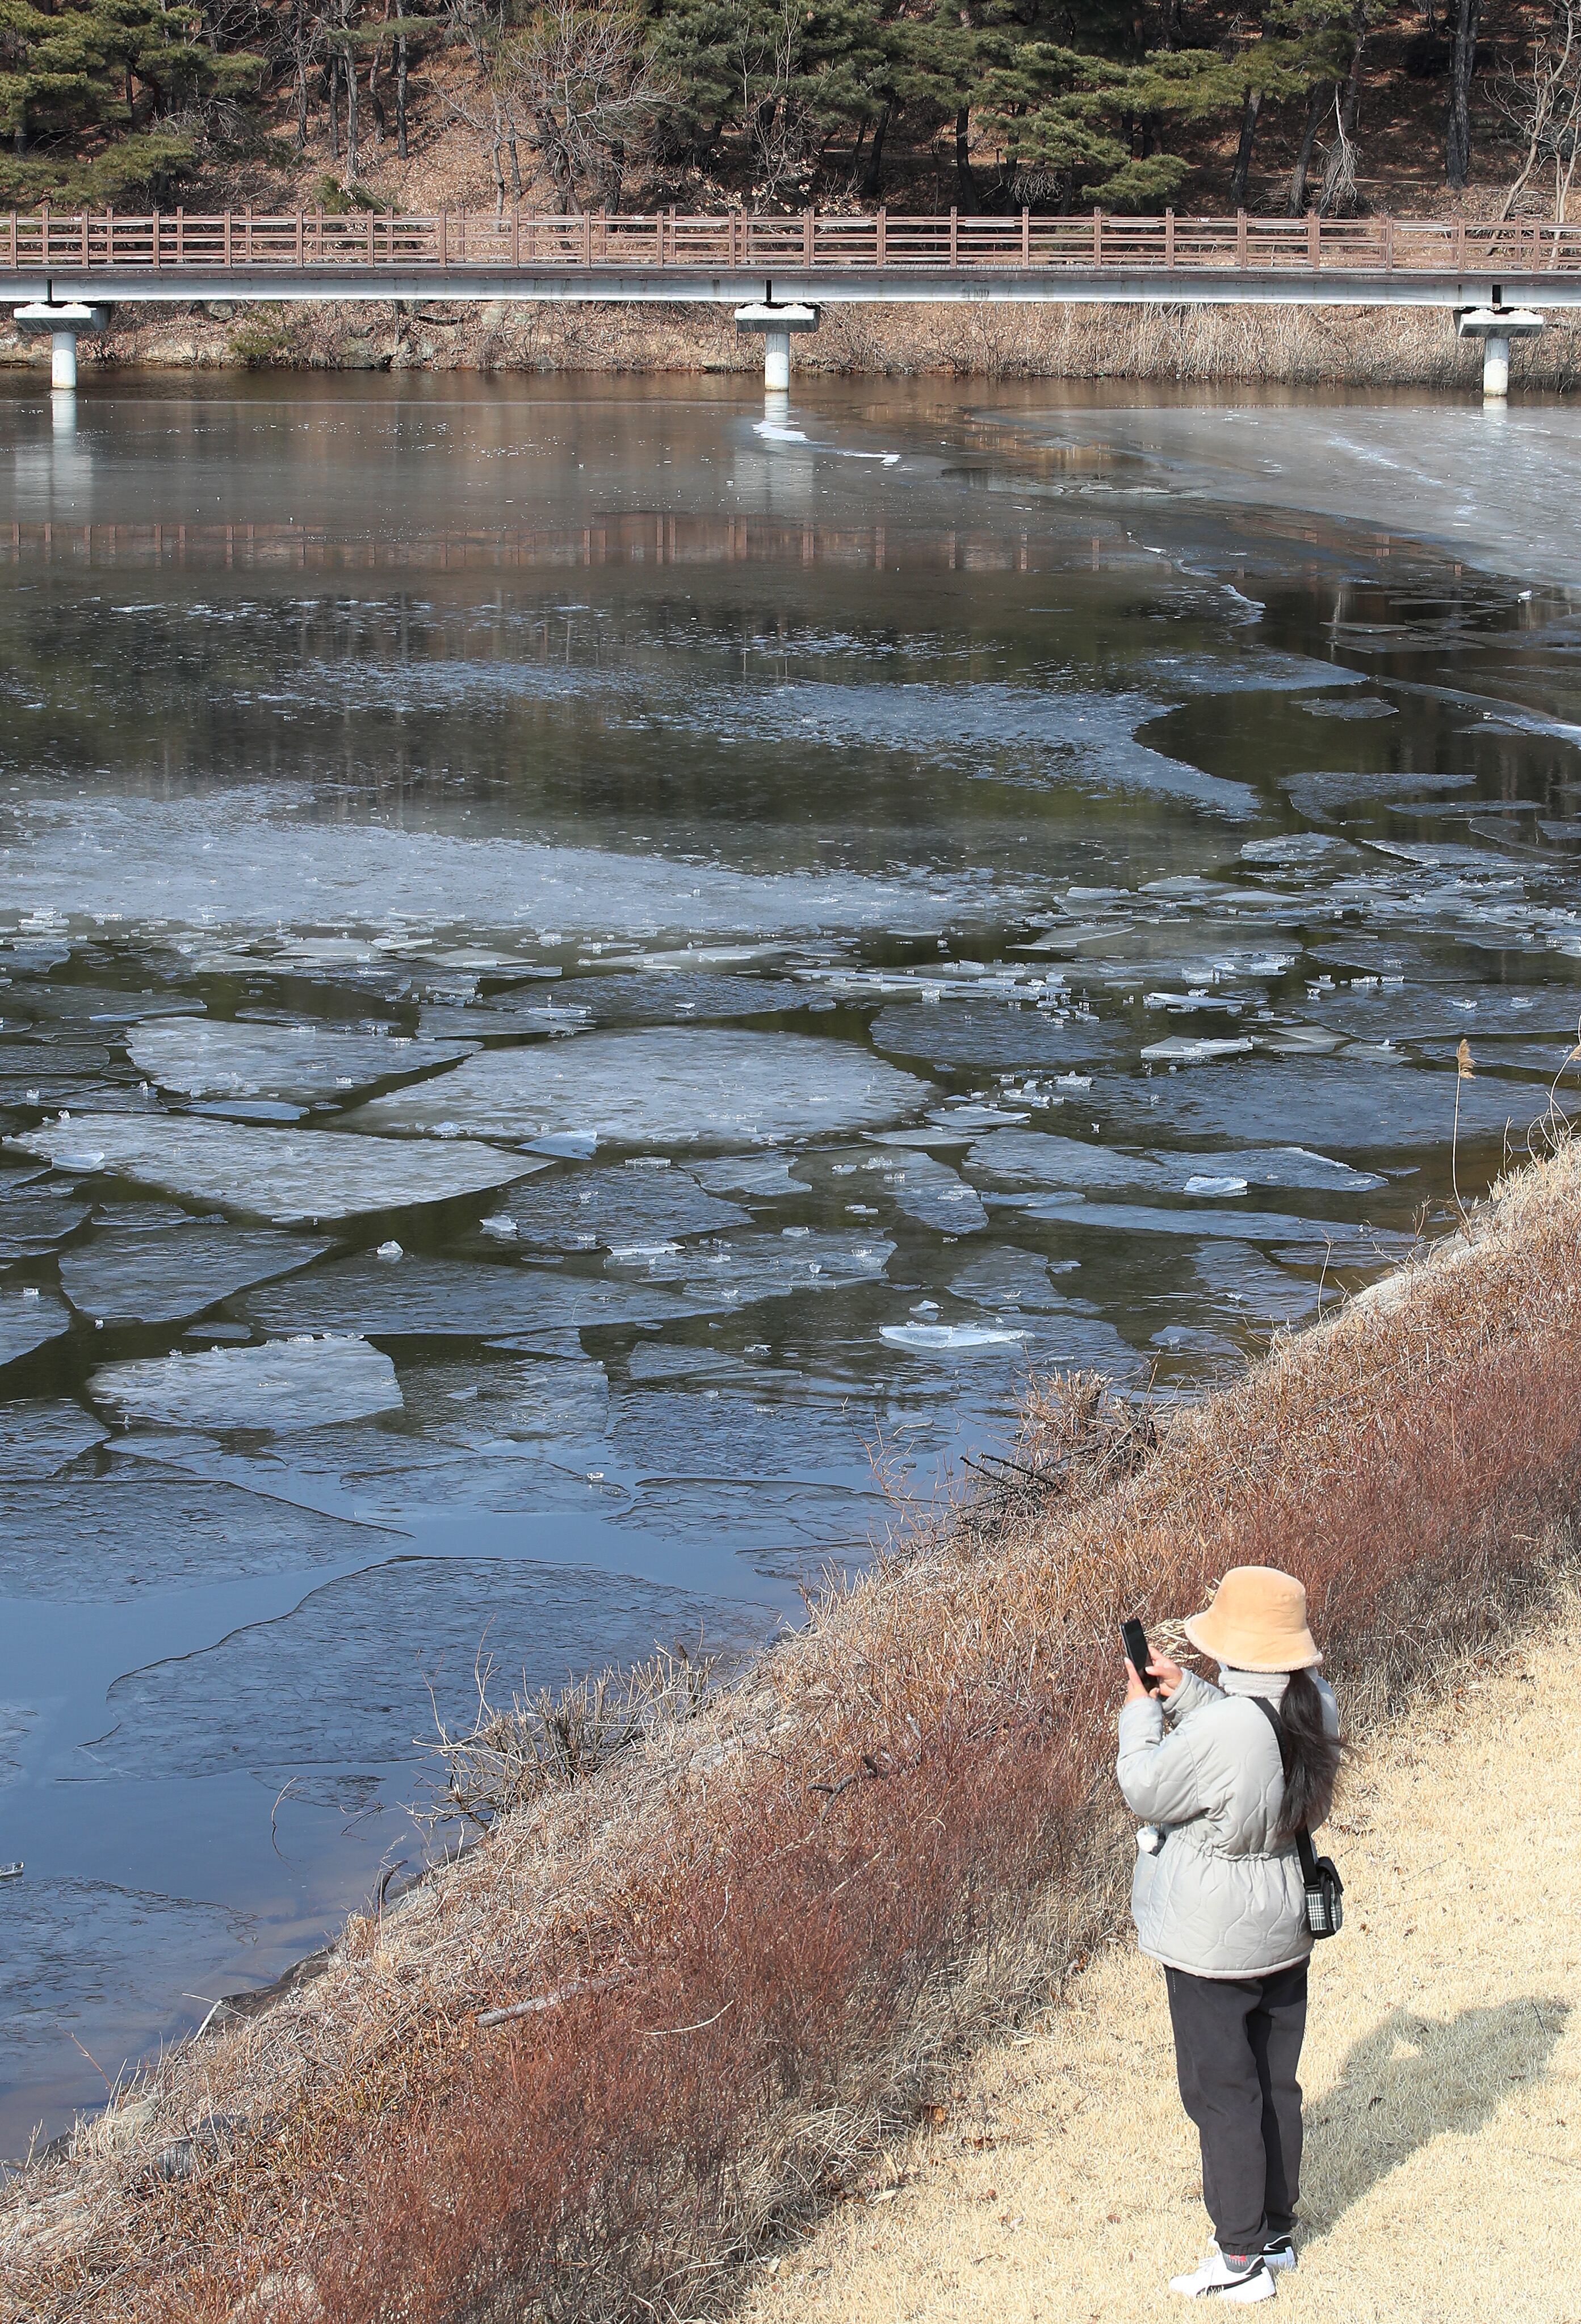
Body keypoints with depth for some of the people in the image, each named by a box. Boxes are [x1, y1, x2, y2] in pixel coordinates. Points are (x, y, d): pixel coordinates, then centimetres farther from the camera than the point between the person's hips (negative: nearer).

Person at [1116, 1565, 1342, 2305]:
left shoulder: (1221, 1728, -30)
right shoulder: (1313, 1707, -6)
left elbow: (1147, 1792, -15)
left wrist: (1140, 1714, -1)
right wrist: (1183, 1691, 7)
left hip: (1213, 1944, -8)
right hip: (1285, 1931, 8)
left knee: (1223, 2093, 4)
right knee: (1276, 2085, 18)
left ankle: (1240, 2260, 11)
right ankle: (1275, 2232, 31)